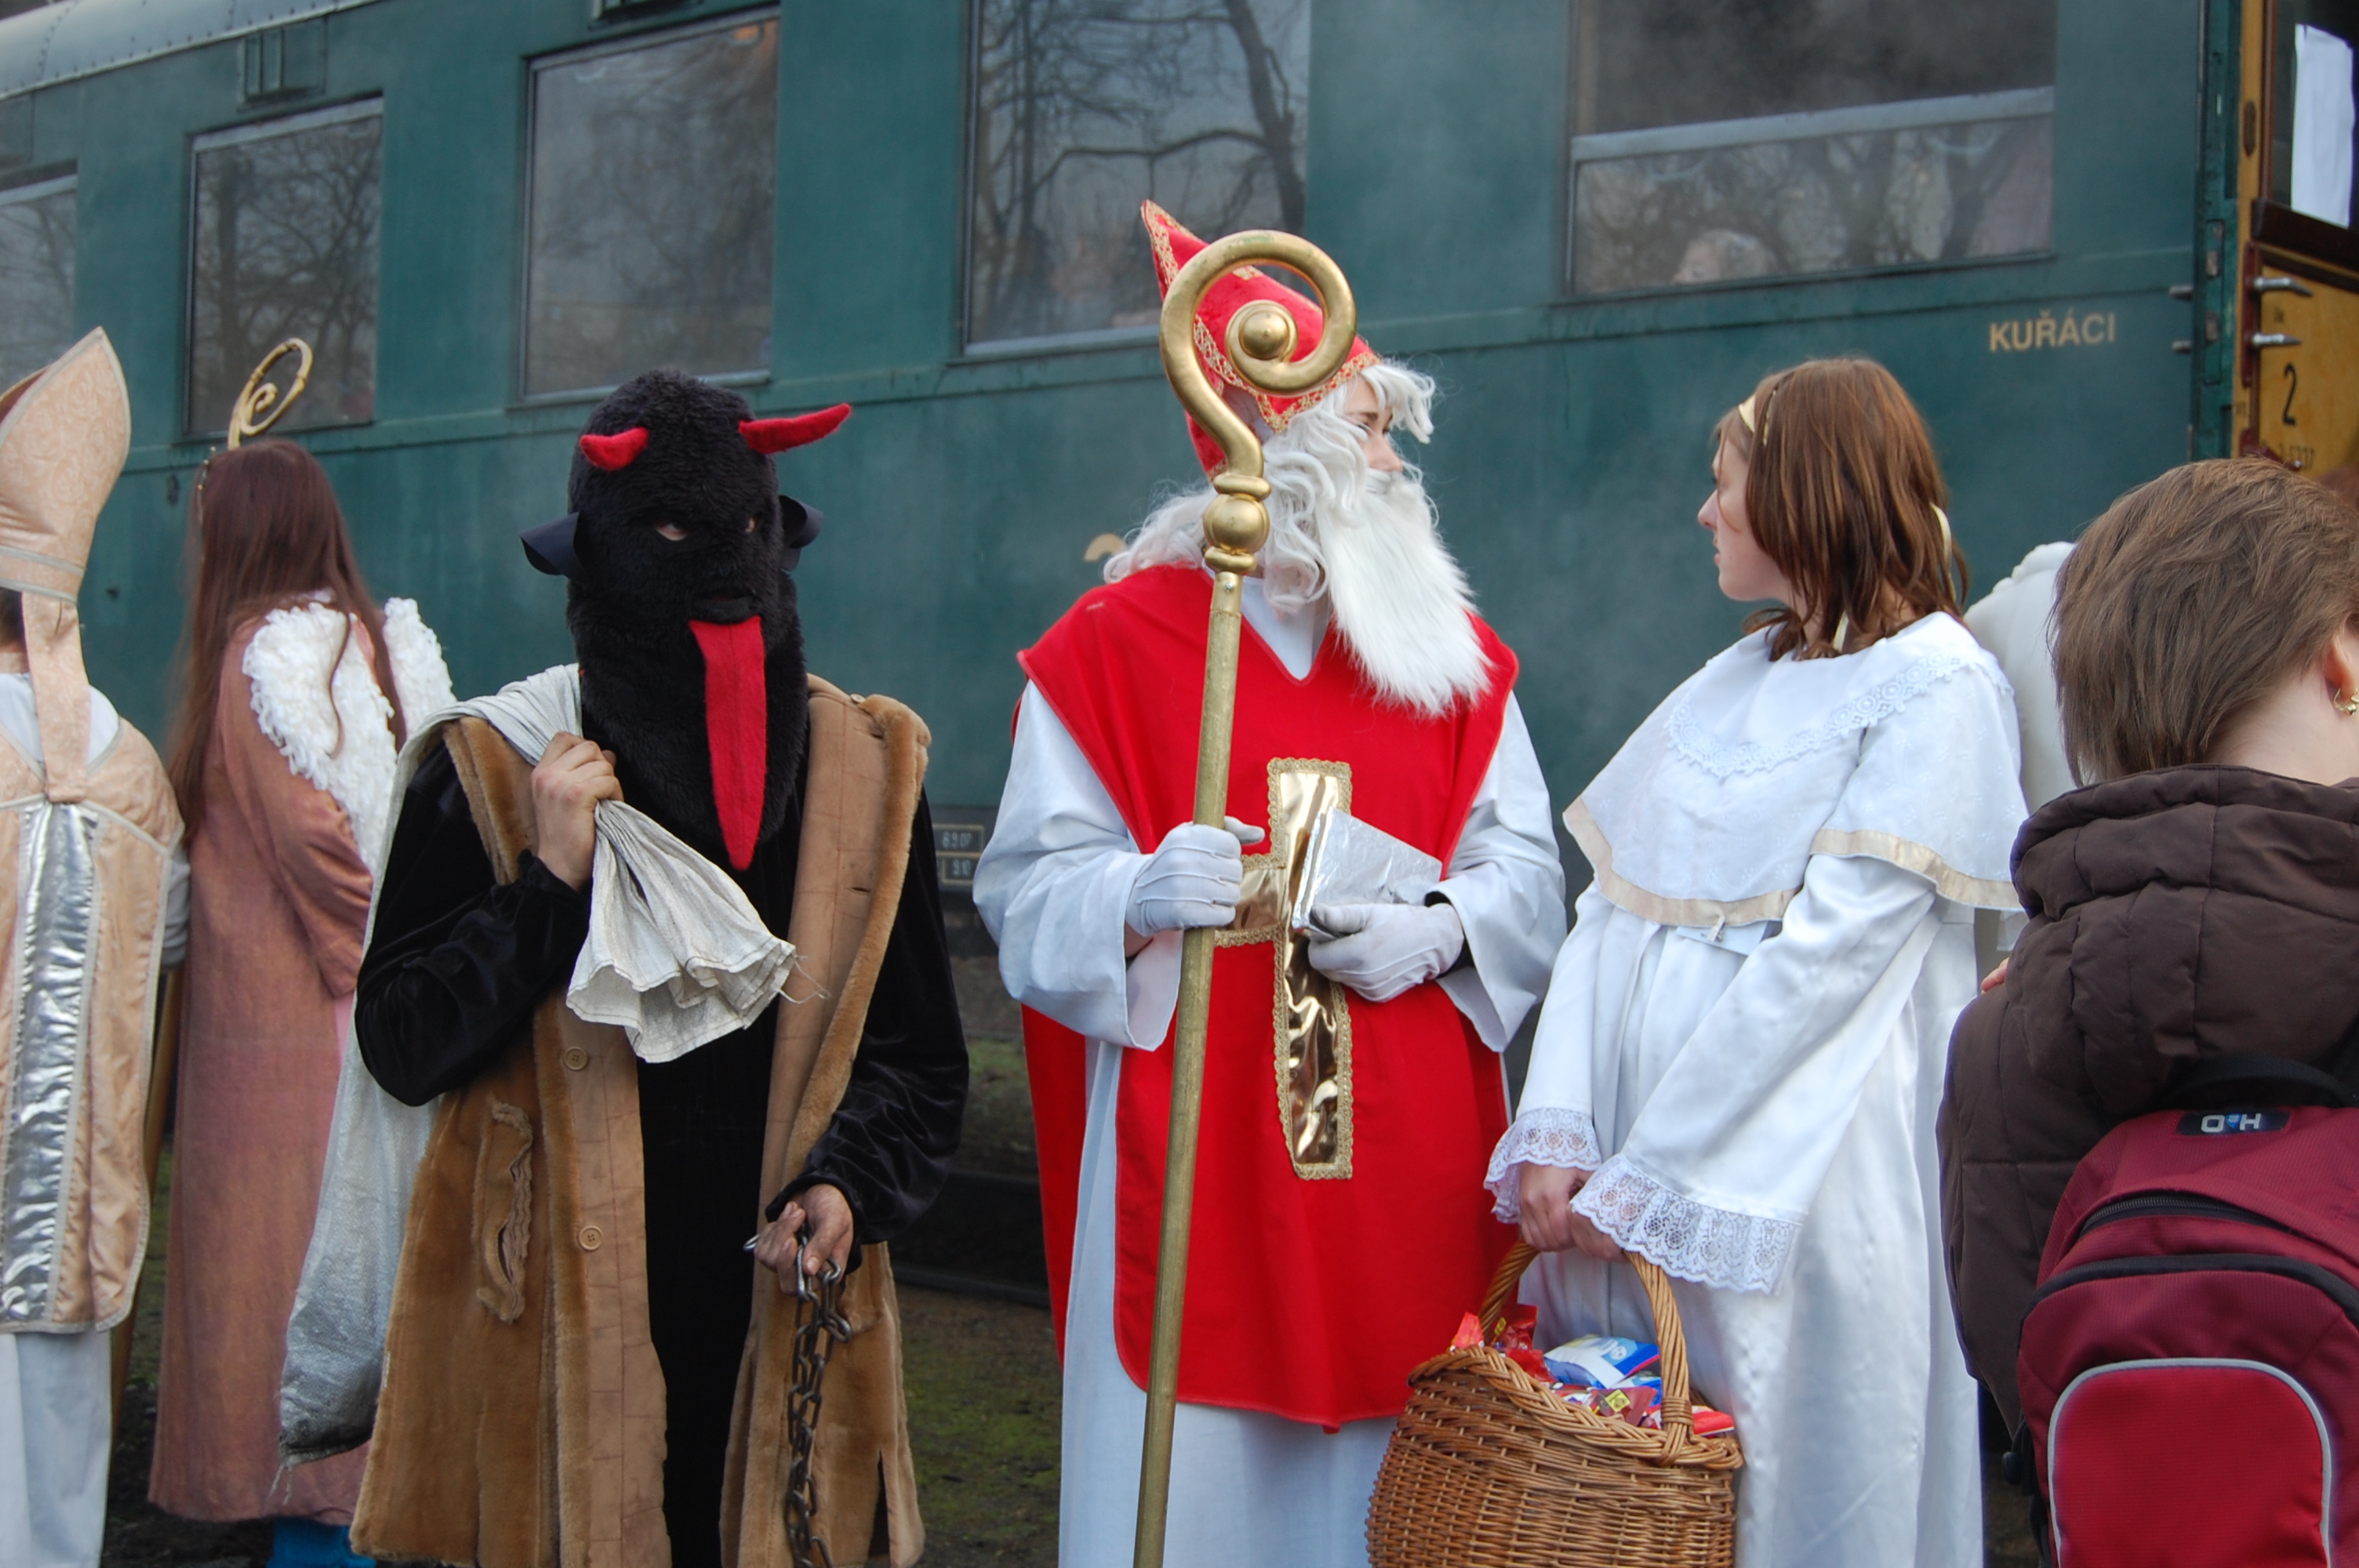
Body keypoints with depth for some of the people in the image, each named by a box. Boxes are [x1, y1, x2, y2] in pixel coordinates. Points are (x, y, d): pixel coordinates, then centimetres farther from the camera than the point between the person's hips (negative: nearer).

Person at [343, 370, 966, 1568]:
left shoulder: (863, 765, 6)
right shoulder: (490, 770, 0)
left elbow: (920, 1053, 10)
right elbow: (401, 1047, -6)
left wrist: (851, 1180, -8)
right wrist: (547, 883, -16)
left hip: (780, 1315, 2)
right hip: (556, 1322, -2)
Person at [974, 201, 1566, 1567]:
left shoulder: (1454, 646, 11)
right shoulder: (1114, 645, 0)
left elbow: (1526, 869, 9)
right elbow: (1031, 892, -3)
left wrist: (1437, 927, -11)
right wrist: (1143, 899, -23)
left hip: (1405, 1159, 3)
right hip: (1192, 1154, -3)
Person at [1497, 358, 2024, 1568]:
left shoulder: (1936, 686, -6)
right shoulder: (1731, 681, 16)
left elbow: (1832, 952, -15)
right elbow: (1607, 908, 7)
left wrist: (1646, 1181, -17)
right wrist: (1557, 1140, -6)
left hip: (1779, 1186, -6)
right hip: (1619, 1187, 6)